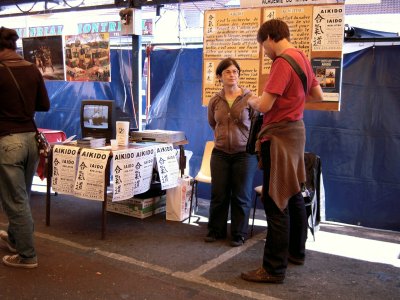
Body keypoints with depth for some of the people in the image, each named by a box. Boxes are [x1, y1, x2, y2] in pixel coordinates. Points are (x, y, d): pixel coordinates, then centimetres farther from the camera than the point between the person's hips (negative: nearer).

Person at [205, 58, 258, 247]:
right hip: (220, 153, 3)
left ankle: (239, 234, 20)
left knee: (241, 196, 6)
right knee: (218, 194, 9)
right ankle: (216, 230, 26)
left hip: (244, 153, -2)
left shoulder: (249, 98, -8)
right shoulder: (215, 101, 2)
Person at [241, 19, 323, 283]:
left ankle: (274, 269, 3)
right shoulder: (302, 58, 10)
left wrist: (251, 100, 0)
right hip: (295, 130, 10)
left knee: (276, 202, -5)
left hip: (280, 136, -10)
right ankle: (296, 252, 32)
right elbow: (318, 95, 21)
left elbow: (264, 105, -20)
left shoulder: (283, 62, -18)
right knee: (293, 195, 18)